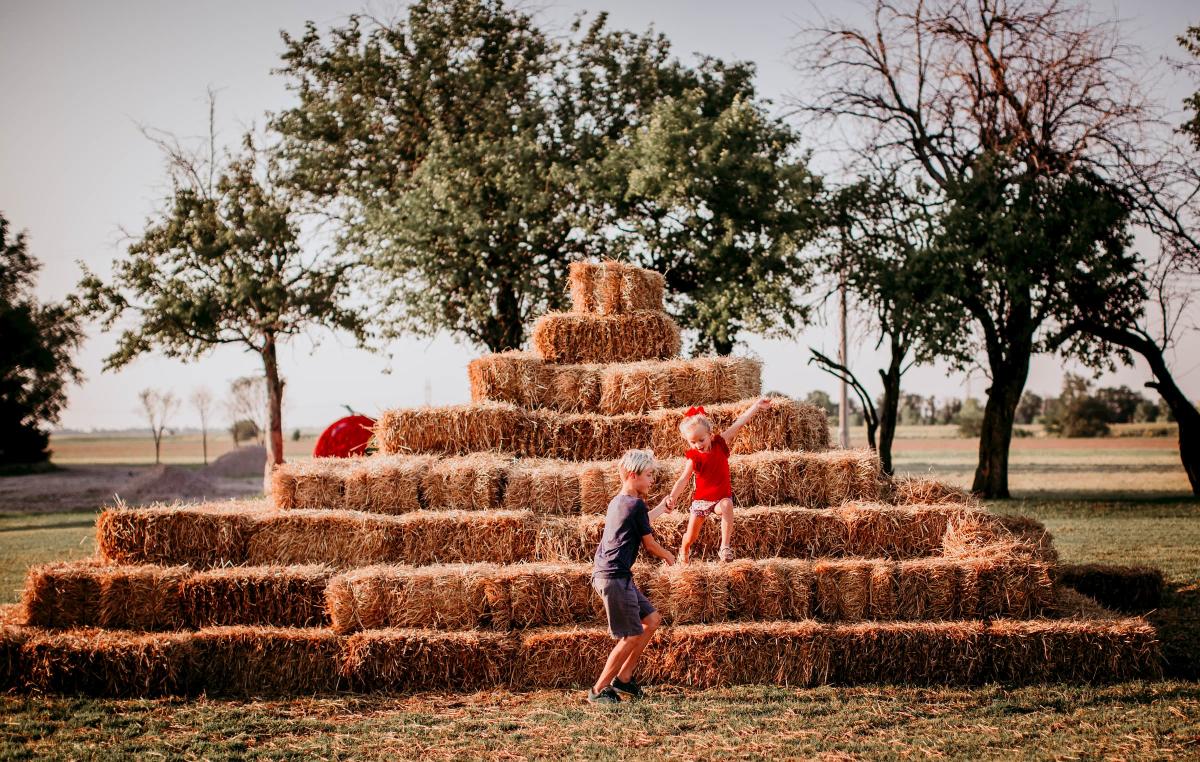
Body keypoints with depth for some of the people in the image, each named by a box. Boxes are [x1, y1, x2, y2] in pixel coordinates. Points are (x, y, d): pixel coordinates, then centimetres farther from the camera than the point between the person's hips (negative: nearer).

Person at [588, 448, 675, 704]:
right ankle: (598, 690, 4)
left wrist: (662, 507, 46)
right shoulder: (636, 504, -12)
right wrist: (669, 556, 15)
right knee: (632, 636, -3)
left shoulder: (617, 502, 16)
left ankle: (623, 678, 19)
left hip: (607, 574, 10)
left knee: (652, 619, 16)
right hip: (615, 577, -10)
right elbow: (649, 544, -4)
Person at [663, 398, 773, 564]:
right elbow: (684, 479, -22)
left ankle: (725, 547, -33)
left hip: (722, 496, 0)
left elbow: (738, 424, -13)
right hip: (701, 499, 0)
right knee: (690, 537, 6)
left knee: (727, 505, -37)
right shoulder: (693, 457, -14)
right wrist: (672, 497, -38)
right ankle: (684, 553, 42)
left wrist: (756, 406, -12)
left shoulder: (720, 443, -10)